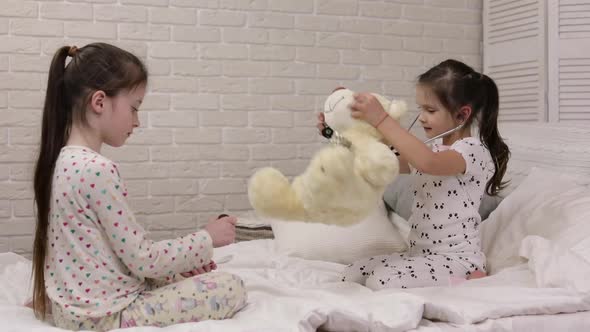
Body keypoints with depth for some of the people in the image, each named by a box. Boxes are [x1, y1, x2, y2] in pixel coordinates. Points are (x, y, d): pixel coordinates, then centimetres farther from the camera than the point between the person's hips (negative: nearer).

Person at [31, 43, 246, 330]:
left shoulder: (63, 160, 6)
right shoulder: (98, 170, -24)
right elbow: (143, 260, -19)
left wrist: (191, 259, 10)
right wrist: (207, 239, -5)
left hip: (77, 308, 10)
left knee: (186, 273, 25)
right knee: (231, 288, -6)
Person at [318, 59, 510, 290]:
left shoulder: (474, 150, -14)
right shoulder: (431, 151, 14)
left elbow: (428, 163, -34)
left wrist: (381, 119, -35)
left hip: (456, 260, -9)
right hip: (420, 254, 9)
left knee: (382, 283, -27)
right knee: (351, 275, -1)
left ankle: (469, 283, -9)